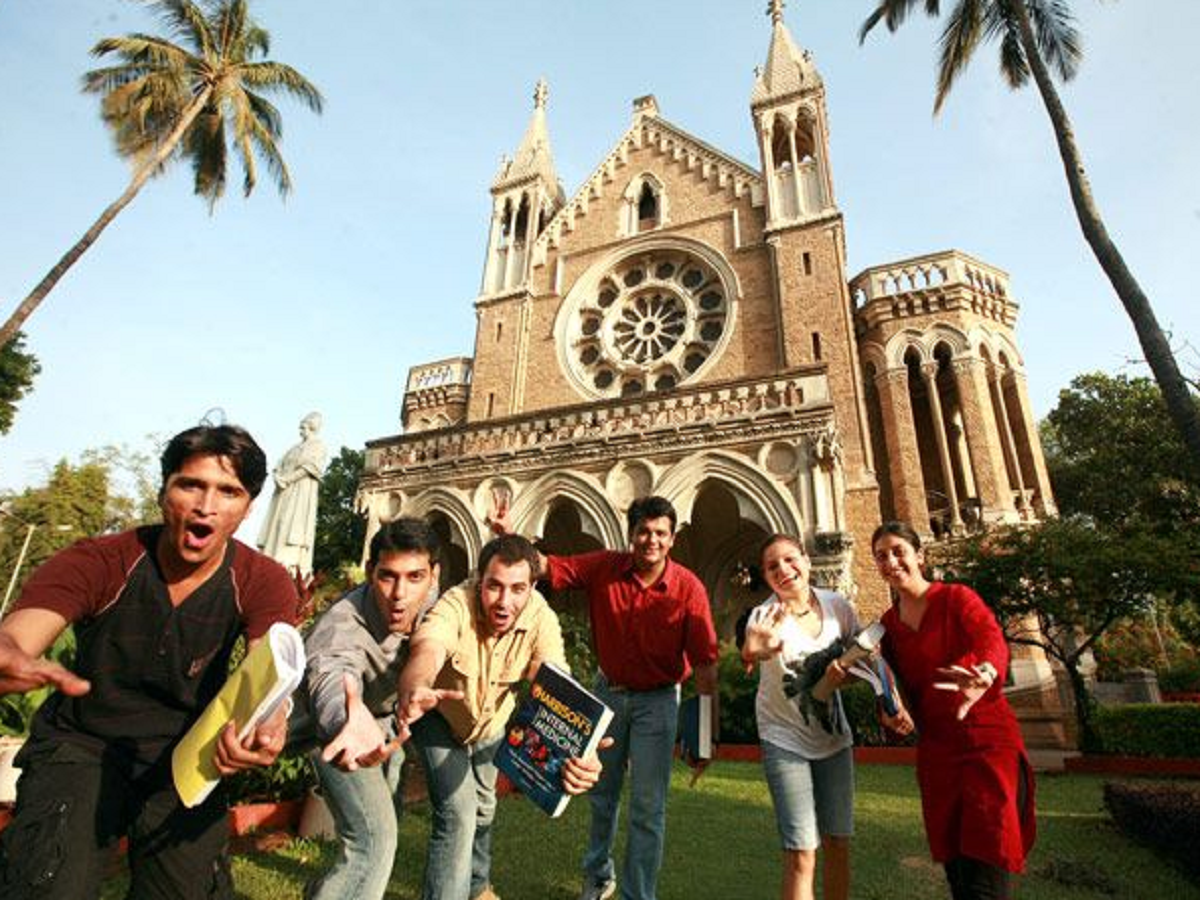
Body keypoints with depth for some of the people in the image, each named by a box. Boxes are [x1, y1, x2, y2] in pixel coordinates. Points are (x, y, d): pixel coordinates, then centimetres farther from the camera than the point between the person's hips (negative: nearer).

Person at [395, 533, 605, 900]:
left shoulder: (542, 619, -32)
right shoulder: (455, 605, -39)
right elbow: (427, 651, -57)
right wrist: (415, 692, -81)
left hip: (491, 722, 4)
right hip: (440, 716, -3)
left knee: (483, 806, 23)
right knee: (457, 810, -18)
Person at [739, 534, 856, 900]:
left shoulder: (838, 606, -10)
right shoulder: (765, 615, -21)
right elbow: (749, 653, -44)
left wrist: (844, 671, -19)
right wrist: (756, 649, -67)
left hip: (834, 737, 4)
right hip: (785, 741, -4)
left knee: (838, 843, 14)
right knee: (801, 856, -8)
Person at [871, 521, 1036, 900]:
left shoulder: (957, 598, -9)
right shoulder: (889, 624, 7)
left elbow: (994, 641, -28)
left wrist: (984, 675, -49)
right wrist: (894, 710, -8)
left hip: (987, 740, -5)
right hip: (934, 749, 5)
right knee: (953, 862, 12)